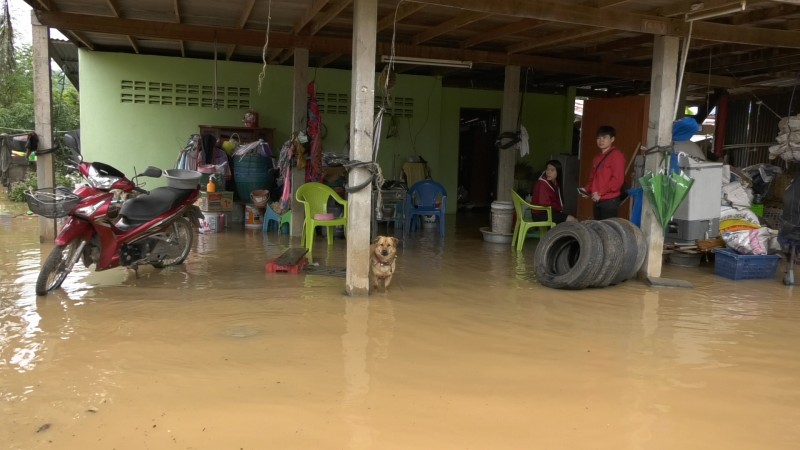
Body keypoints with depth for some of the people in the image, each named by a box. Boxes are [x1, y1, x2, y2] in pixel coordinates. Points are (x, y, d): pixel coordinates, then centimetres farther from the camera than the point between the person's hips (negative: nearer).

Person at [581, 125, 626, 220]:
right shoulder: (597, 158, 19)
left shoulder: (616, 155, -6)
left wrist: (600, 193, -18)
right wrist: (586, 189, 6)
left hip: (610, 201, -8)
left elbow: (618, 179, -16)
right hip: (597, 201, 8)